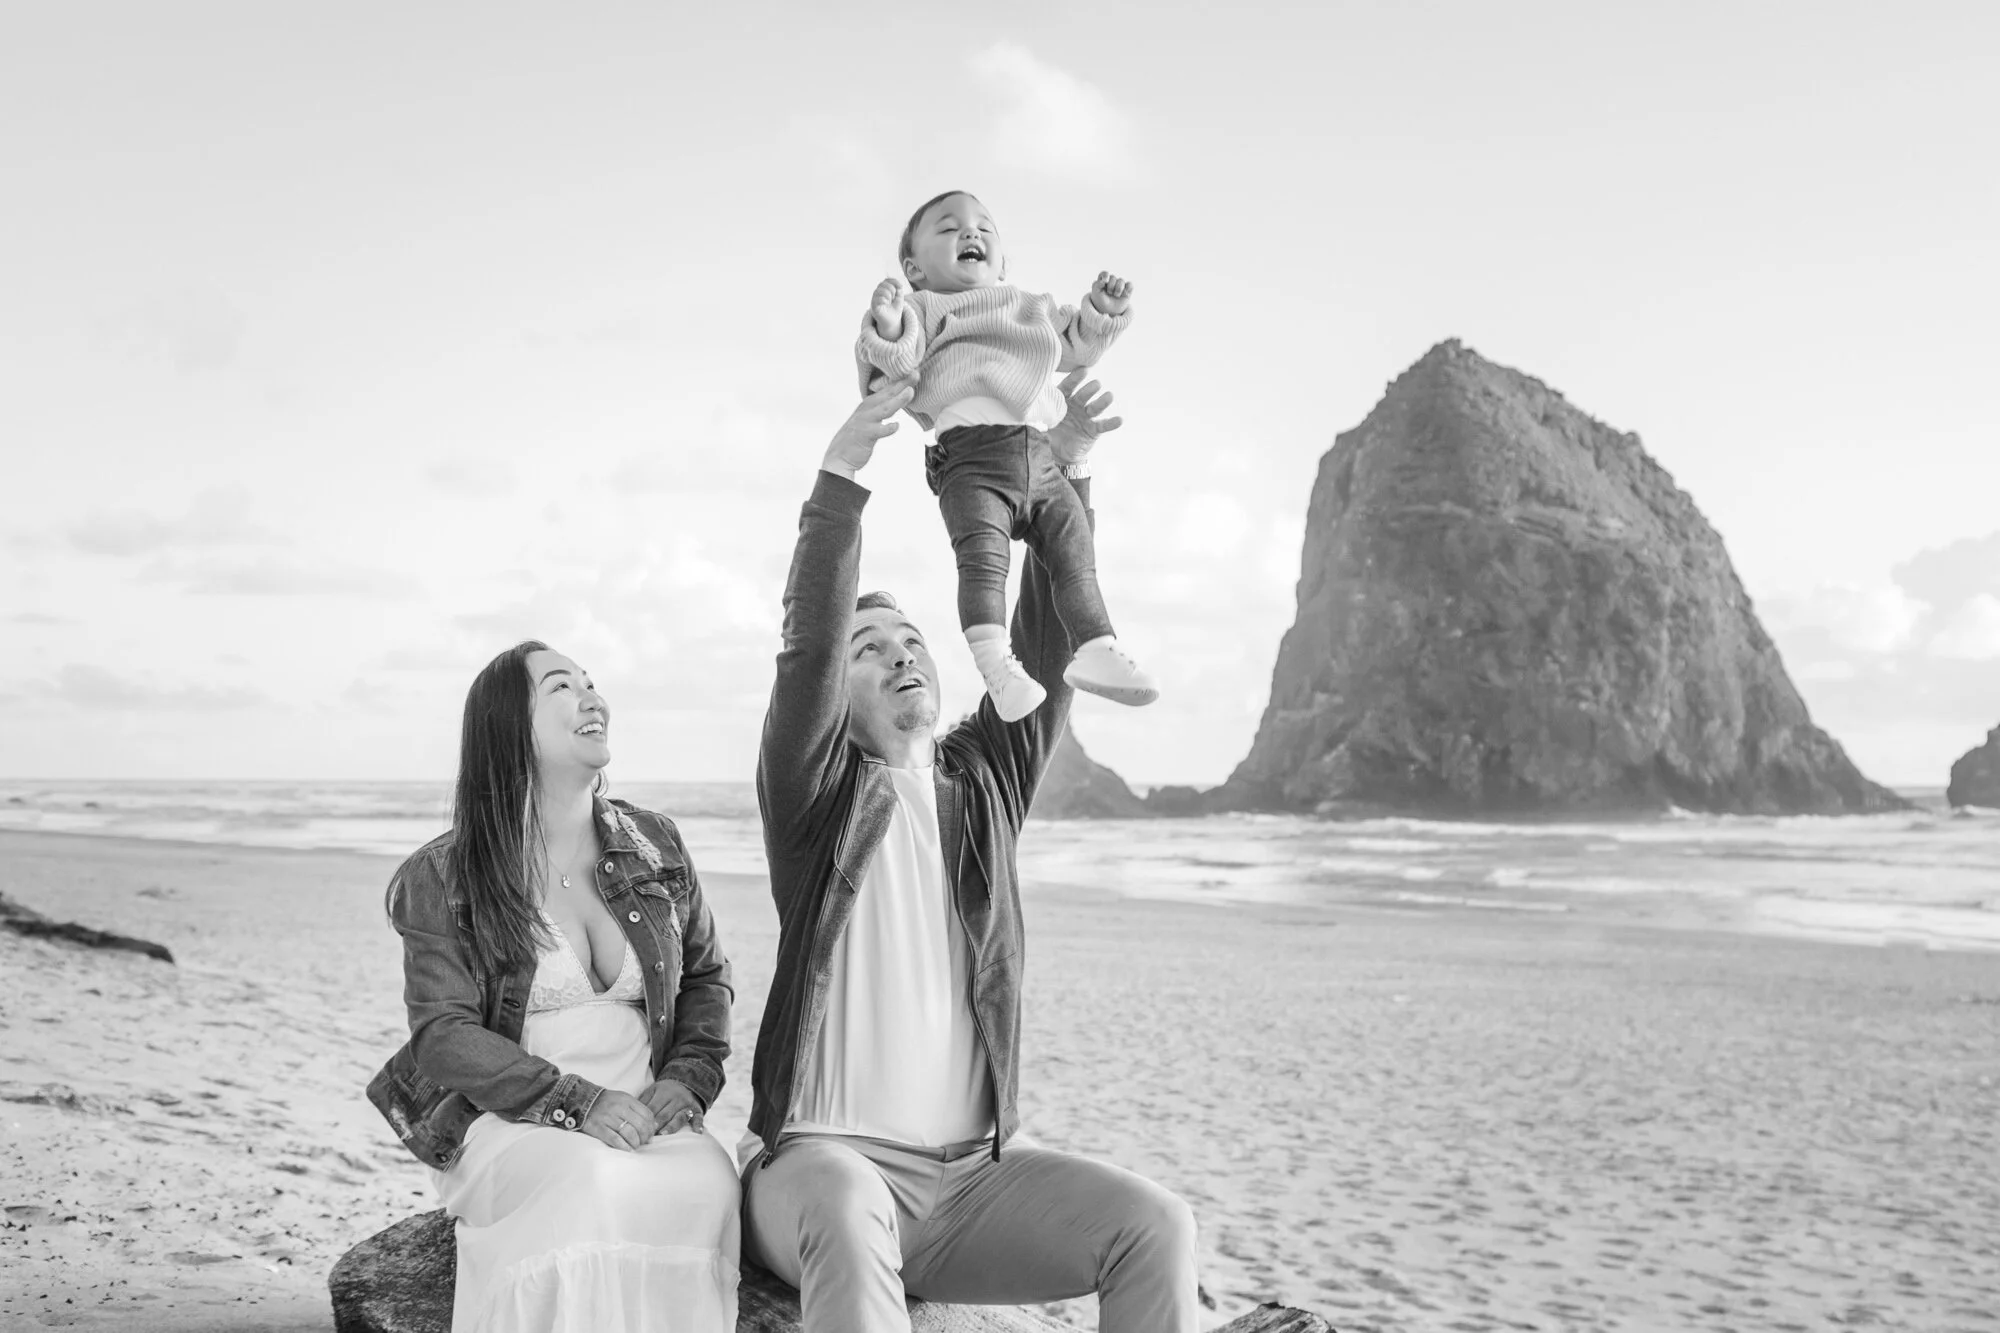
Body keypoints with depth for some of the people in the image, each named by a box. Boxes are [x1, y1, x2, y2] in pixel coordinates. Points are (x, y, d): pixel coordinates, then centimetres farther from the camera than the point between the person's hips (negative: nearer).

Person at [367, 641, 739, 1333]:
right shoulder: (442, 878, 0)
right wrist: (575, 1101, -20)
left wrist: (688, 1078, 0)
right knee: (591, 1185, -37)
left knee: (708, 1184, -31)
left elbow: (706, 976, 20)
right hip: (506, 1123, -3)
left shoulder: (655, 845, 12)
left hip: (646, 1120, 3)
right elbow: (444, 1035, -7)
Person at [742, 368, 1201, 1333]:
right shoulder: (815, 791, 1)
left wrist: (1065, 479, -7)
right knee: (848, 1220, -40)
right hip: (829, 1157, -4)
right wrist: (841, 475, -24)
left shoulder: (982, 779, 12)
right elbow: (807, 645, -15)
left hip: (975, 1169, 4)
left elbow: (1044, 651, 2)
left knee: (1157, 1229, -19)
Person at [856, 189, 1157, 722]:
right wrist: (888, 329, -21)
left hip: (1042, 460, 6)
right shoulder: (924, 307, 15)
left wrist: (1103, 310, 25)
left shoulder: (1033, 308, 33)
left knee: (1075, 558, 1)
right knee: (983, 558, -23)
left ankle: (1097, 648, 7)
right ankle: (995, 663, -31)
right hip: (973, 459, -6)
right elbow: (898, 369, -1)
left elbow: (1077, 345, 42)